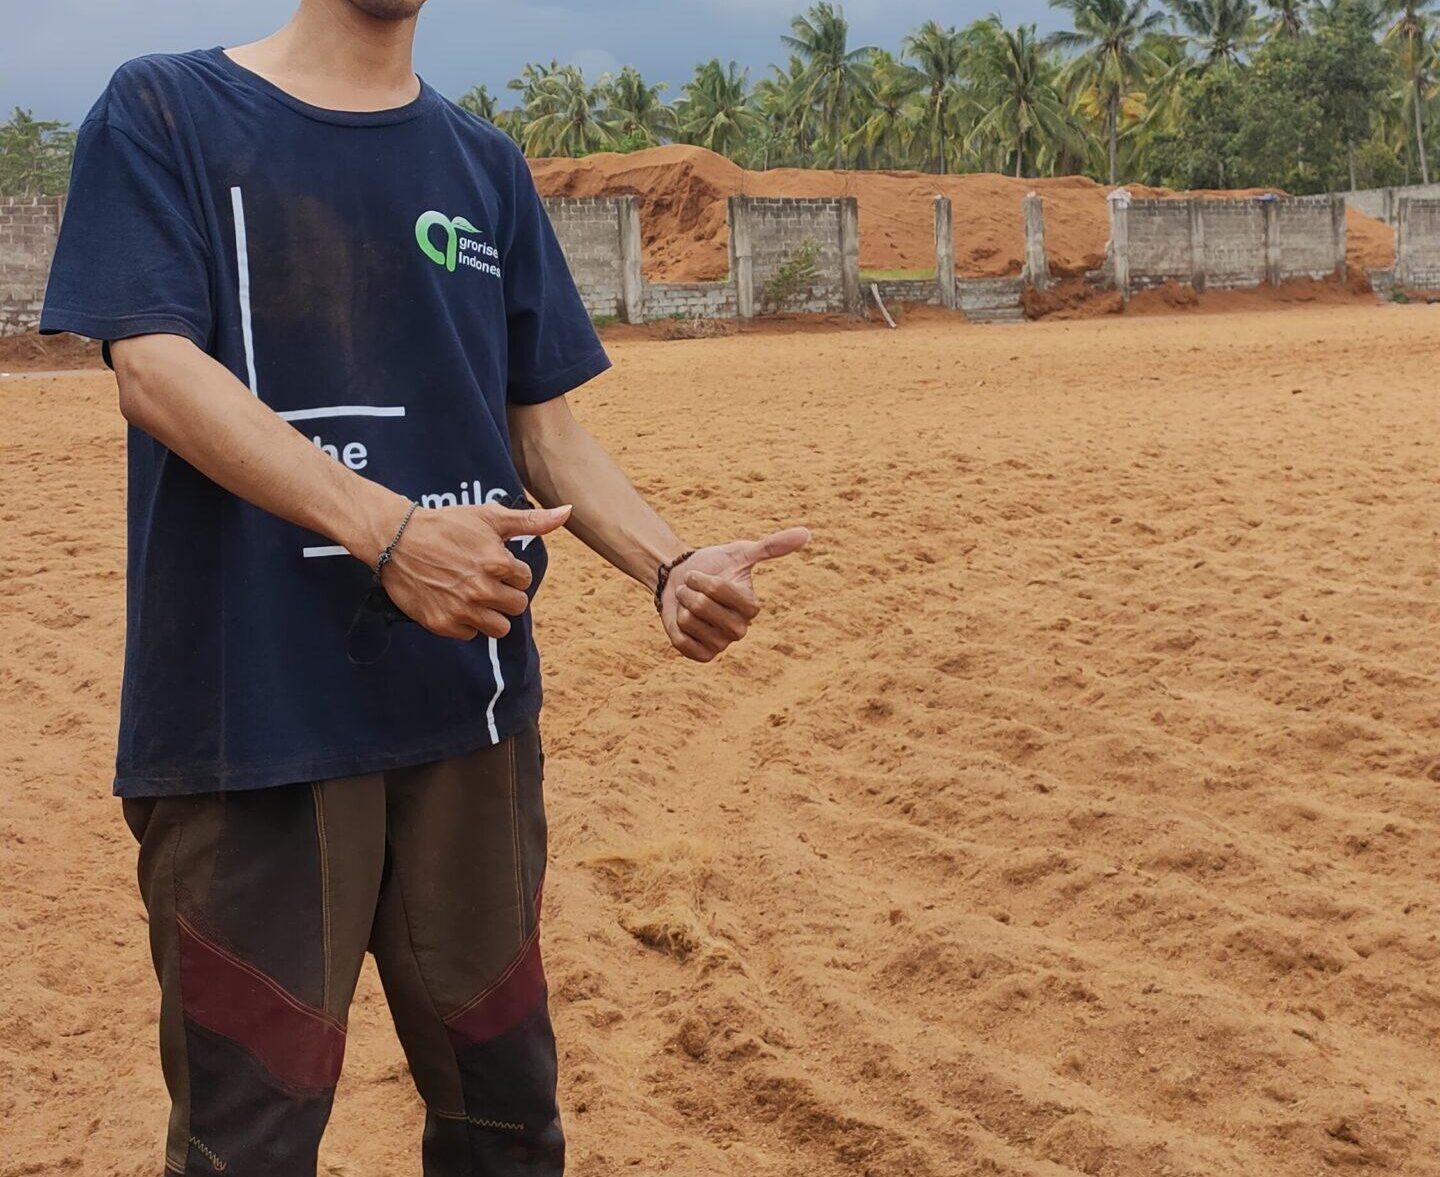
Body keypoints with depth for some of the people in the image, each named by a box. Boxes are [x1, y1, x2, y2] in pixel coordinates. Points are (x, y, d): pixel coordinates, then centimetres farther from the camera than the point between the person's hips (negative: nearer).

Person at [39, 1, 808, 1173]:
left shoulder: (486, 164, 16)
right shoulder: (165, 110, 4)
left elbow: (543, 426, 15)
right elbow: (153, 366, -11)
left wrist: (672, 568, -4)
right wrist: (387, 529, -25)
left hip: (472, 701, 4)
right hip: (254, 710, -4)